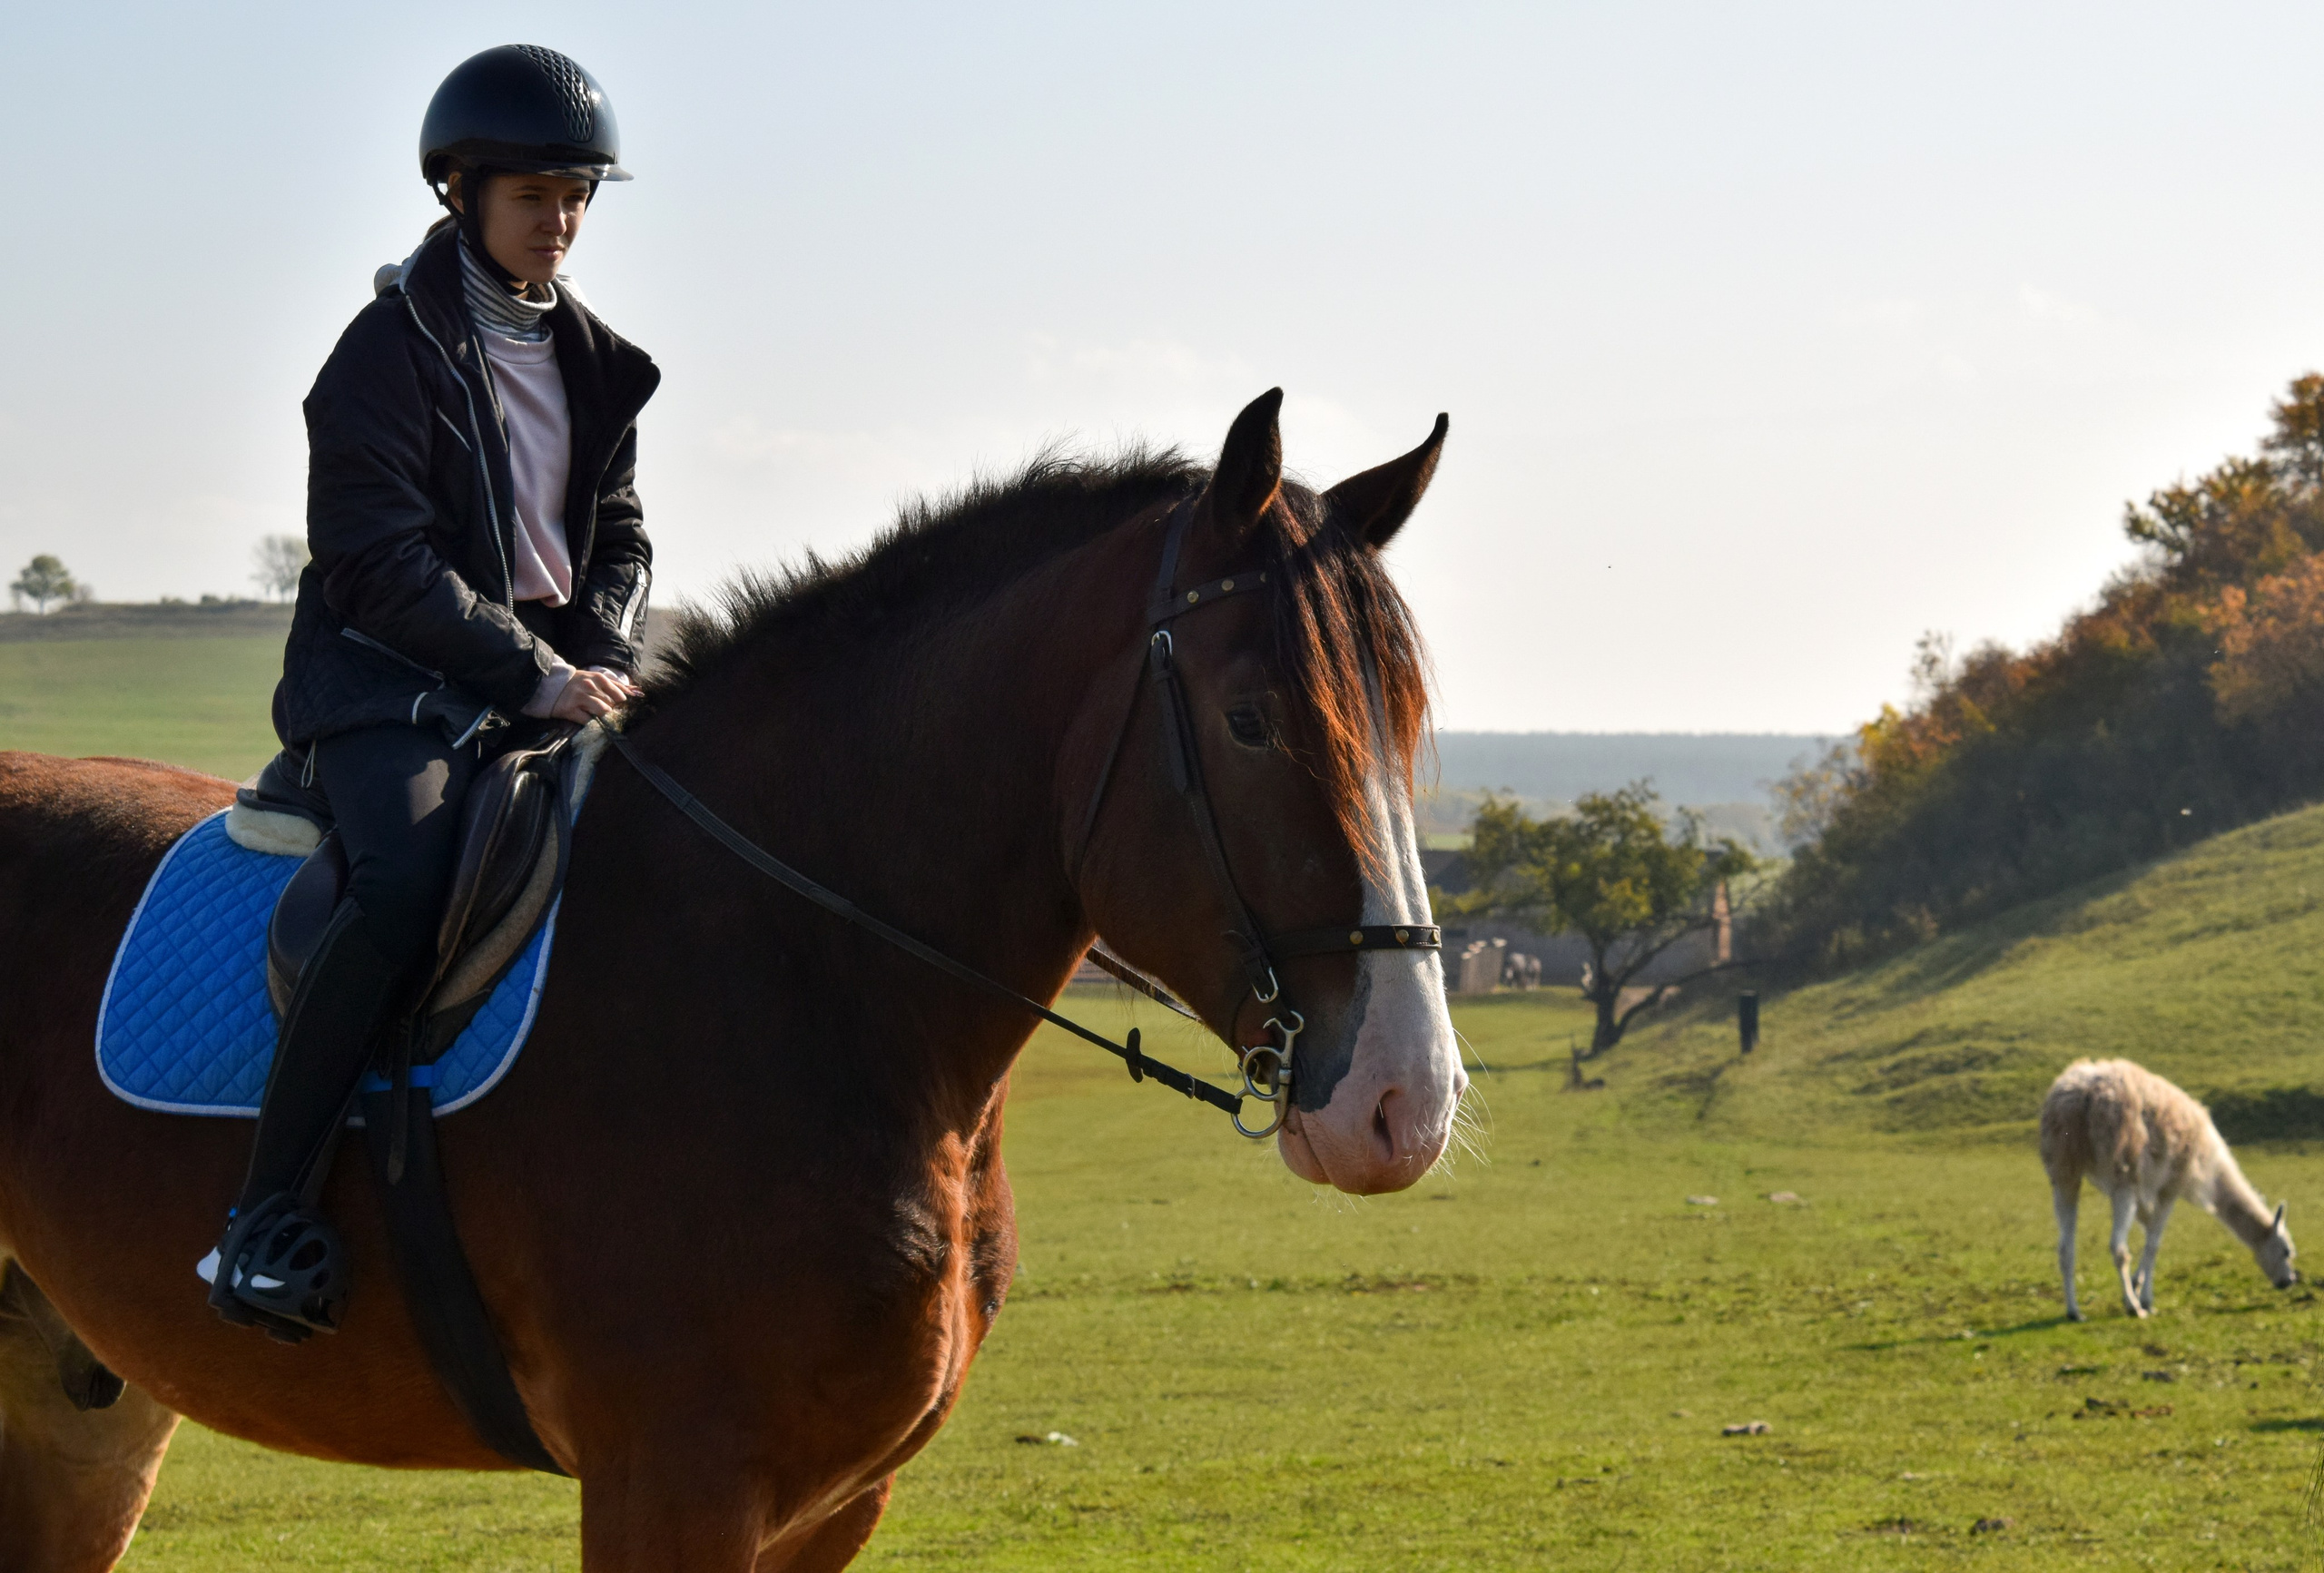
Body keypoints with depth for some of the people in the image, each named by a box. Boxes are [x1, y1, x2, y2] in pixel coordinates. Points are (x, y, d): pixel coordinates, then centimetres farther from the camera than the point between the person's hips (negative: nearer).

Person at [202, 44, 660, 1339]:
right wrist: (537, 676, -17)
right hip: (393, 685, -7)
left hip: (554, 683, 7)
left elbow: (620, 535, 19)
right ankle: (271, 1211, -30)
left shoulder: (592, 362, 15)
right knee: (411, 875, -33)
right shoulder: (395, 350, -6)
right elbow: (385, 562, -13)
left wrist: (602, 653, -2)